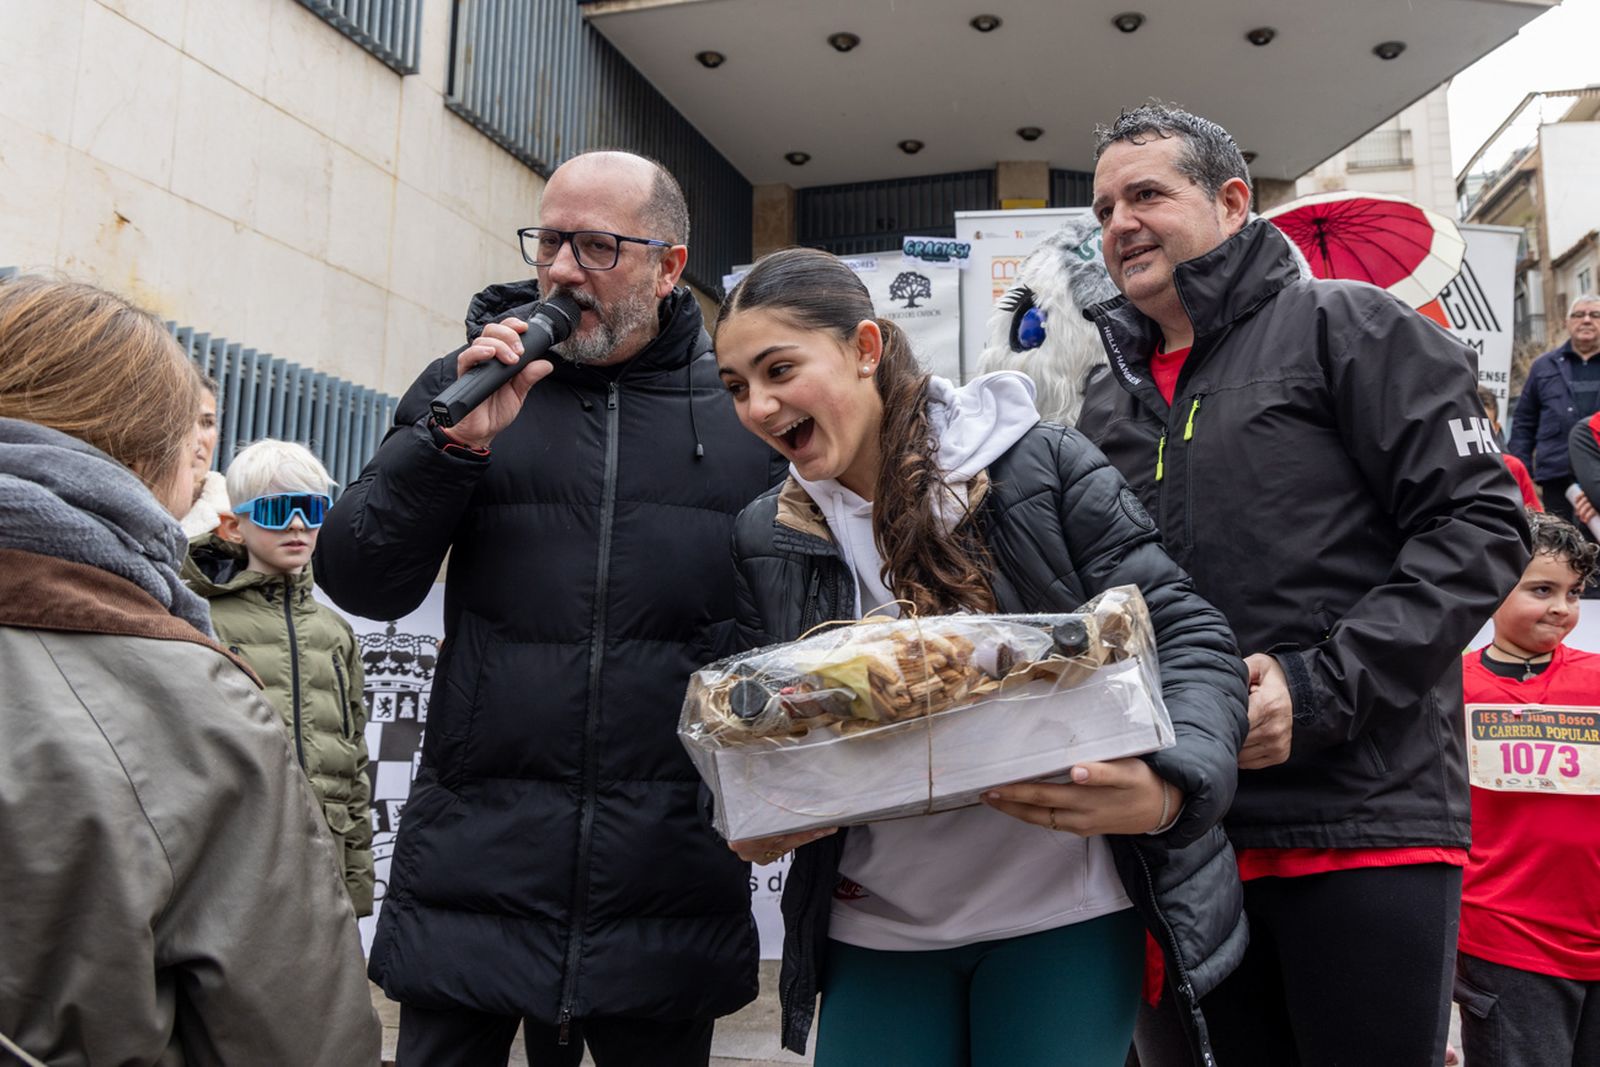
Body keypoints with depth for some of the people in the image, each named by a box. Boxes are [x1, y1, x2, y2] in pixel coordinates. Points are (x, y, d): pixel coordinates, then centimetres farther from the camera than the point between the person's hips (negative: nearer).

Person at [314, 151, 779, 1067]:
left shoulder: (747, 412, 2)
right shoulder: (471, 382, 4)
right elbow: (359, 585, -1)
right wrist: (454, 443, -15)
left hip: (668, 881, 0)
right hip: (473, 865, 1)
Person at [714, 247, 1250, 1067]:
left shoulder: (1042, 469, -11)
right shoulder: (767, 539, 1)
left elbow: (1186, 638, -10)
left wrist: (1168, 788, -28)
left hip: (1061, 913, -3)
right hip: (875, 929, 4)